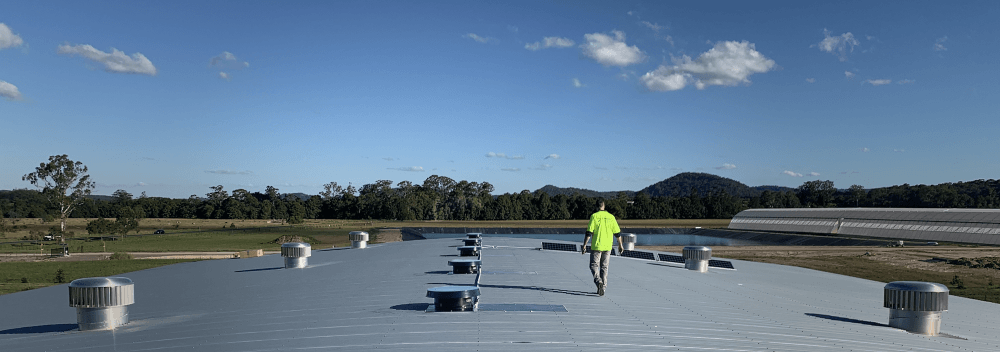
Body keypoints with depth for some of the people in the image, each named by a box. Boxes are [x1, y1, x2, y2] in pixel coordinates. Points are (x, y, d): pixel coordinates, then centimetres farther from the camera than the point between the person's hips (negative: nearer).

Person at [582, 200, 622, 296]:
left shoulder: (594, 216, -6)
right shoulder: (611, 217, 4)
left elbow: (589, 232, -11)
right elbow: (617, 233, 6)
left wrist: (584, 245, -8)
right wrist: (620, 245, 16)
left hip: (596, 246, -3)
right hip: (607, 246, 3)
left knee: (594, 266, 6)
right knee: (604, 267, 12)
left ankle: (598, 281, -19)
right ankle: (603, 288, 13)